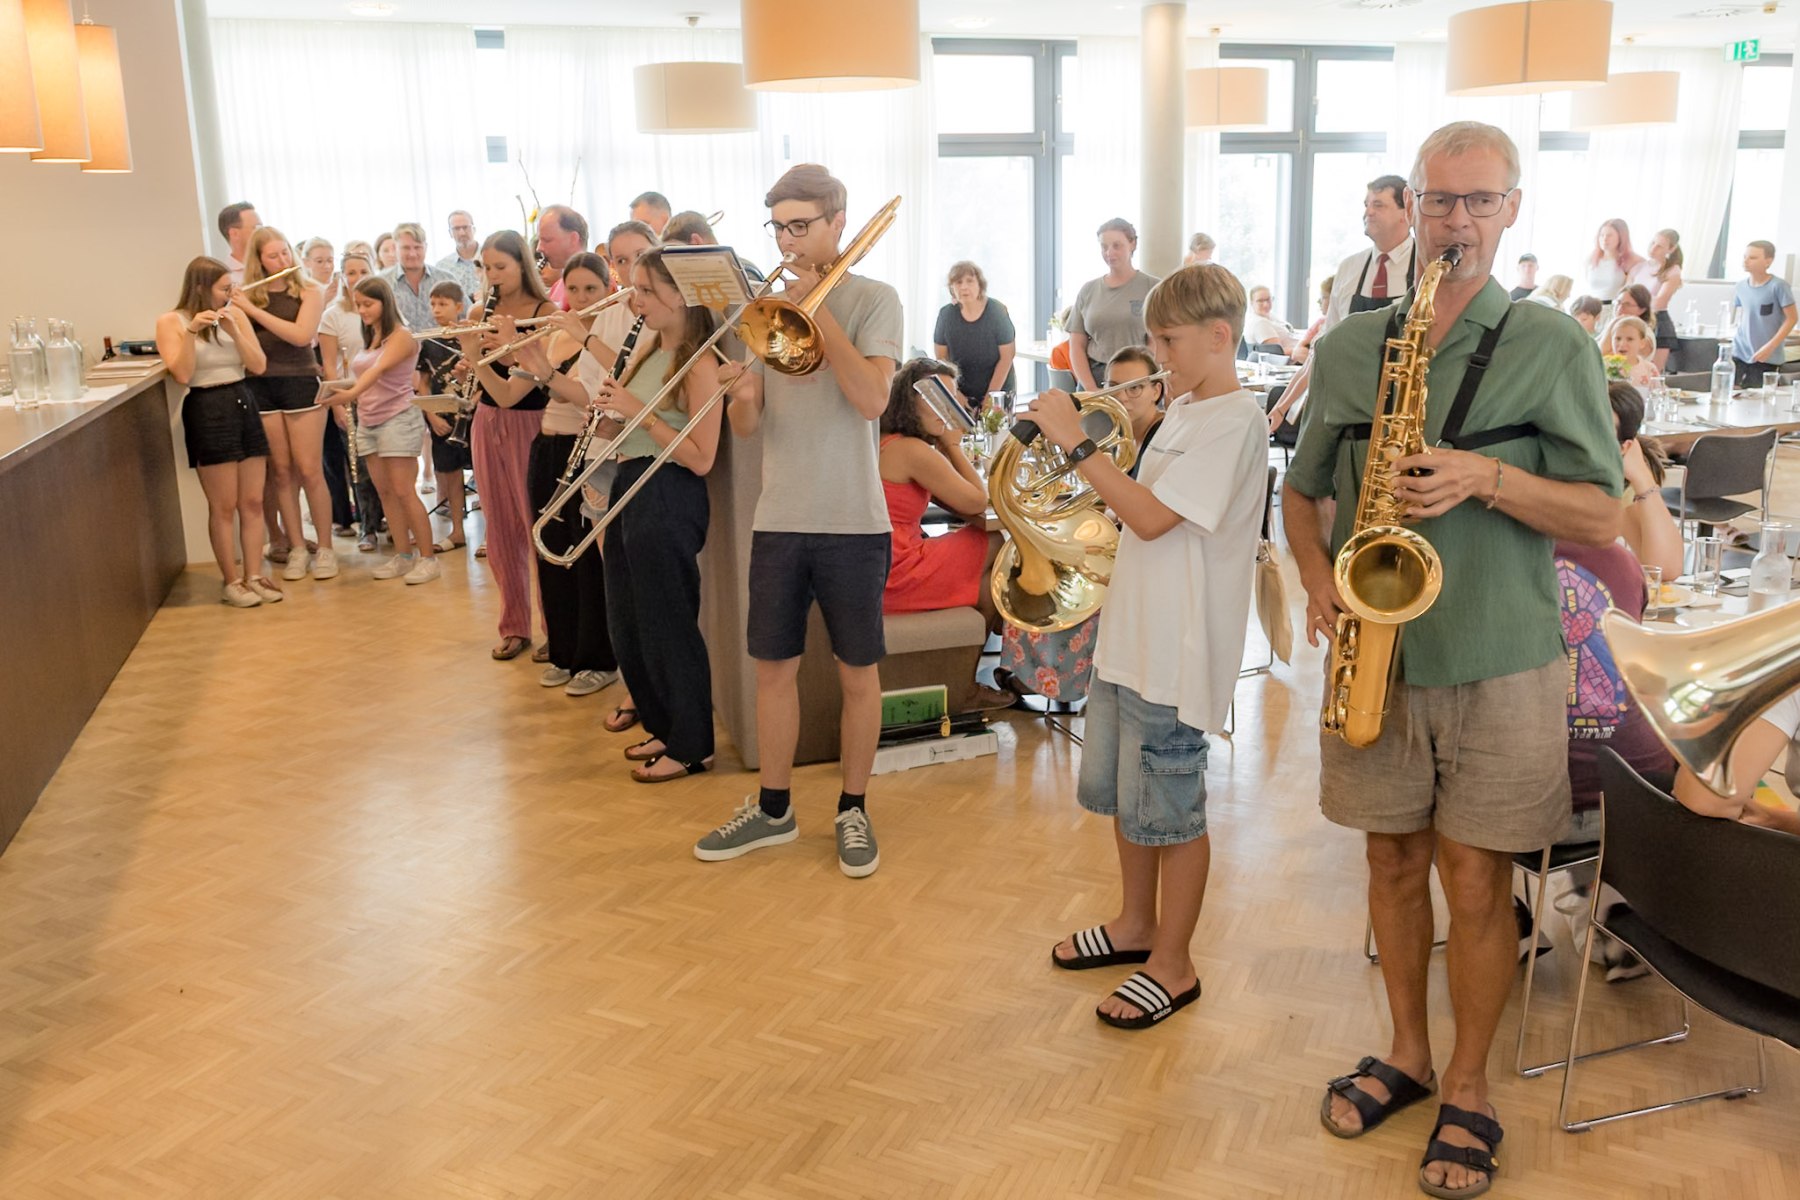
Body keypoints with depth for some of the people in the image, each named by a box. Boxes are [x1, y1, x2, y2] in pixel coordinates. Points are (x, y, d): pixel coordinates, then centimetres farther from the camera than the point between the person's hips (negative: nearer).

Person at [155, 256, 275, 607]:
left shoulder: (235, 314, 7)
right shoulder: (171, 321, -3)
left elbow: (258, 366, 1)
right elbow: (182, 375, -14)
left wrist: (233, 331, -10)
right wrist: (191, 332, -20)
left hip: (243, 405, 5)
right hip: (206, 411, -5)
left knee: (253, 502, 6)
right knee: (223, 506, -1)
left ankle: (253, 576, 14)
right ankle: (231, 581, 10)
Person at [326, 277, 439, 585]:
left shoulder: (402, 336, -10)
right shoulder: (369, 339, 14)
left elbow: (379, 369, -26)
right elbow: (366, 379, 14)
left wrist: (352, 393, -40)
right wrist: (345, 395, -1)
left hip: (398, 419, -8)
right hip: (367, 422, 8)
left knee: (403, 492, -9)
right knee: (385, 492, 6)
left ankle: (428, 557, -5)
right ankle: (403, 556, 11)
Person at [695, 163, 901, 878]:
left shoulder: (872, 300, -3)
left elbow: (871, 399, -20)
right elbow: (746, 429, 8)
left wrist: (817, 309, -16)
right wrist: (742, 398, -16)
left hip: (852, 522, -4)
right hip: (779, 519, 4)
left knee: (857, 673, 6)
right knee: (773, 665, 10)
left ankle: (853, 811, 22)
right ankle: (773, 809, 26)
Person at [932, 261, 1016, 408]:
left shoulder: (997, 311, -12)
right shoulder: (946, 314, -7)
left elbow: (1006, 357, -10)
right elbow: (941, 357, 1)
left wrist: (991, 396, -14)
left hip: (999, 391, -1)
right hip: (962, 394, 2)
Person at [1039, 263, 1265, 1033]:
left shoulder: (1234, 421, -18)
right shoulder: (1185, 409, 12)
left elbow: (1152, 517, -24)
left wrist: (1076, 443, -21)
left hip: (1178, 650, -10)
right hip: (1131, 636, 10)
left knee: (1169, 809, 2)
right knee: (1118, 790, 20)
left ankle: (1173, 966, 19)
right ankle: (1136, 925, 39)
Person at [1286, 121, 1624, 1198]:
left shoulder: (1555, 346, -3)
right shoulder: (1348, 345, 6)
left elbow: (1602, 516, -5)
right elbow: (1302, 491, 13)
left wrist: (1488, 476, -20)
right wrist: (1319, 578, -5)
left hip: (1497, 663, -3)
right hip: (1375, 655, 3)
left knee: (1477, 882, 4)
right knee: (1396, 861, 14)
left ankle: (1469, 1091, 24)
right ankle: (1408, 1053, 34)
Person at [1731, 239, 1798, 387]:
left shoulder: (1778, 286, -12)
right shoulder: (1741, 285, 4)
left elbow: (1791, 318, -9)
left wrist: (1770, 347, -16)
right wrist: (1736, 338, 6)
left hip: (1767, 358, -4)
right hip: (1739, 353, 4)